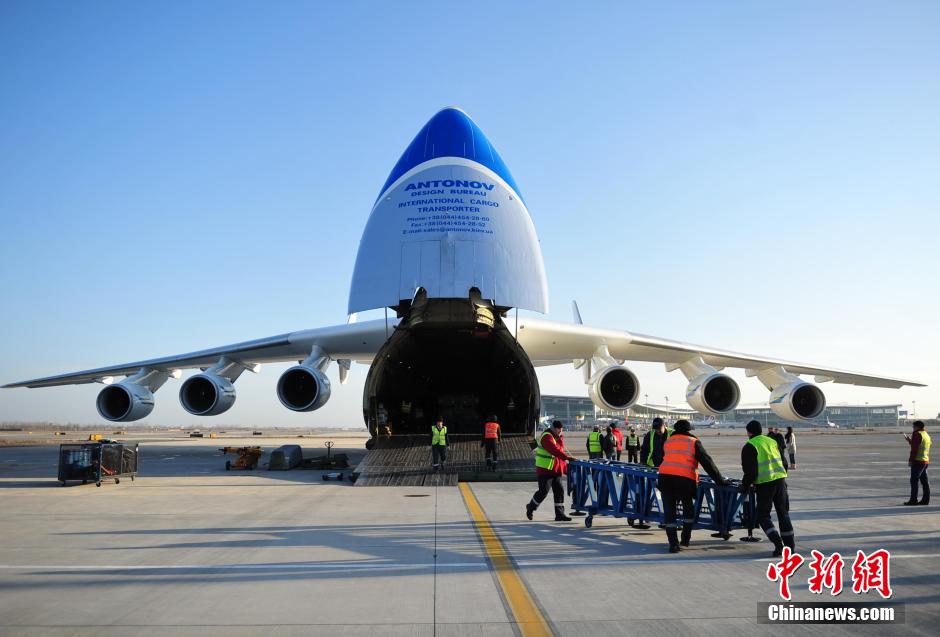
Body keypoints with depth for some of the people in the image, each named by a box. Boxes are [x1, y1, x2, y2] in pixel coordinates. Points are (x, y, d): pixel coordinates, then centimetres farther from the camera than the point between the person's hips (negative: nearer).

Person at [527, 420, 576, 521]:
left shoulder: (559, 437, 12)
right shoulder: (546, 437, -17)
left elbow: (560, 451, 12)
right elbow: (555, 450, -30)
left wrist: (565, 467, 5)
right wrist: (568, 457, -38)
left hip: (556, 469, 9)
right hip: (545, 469, -9)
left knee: (559, 490, 4)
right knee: (543, 491, -4)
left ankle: (559, 514, 7)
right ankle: (531, 507, 19)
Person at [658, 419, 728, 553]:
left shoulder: (667, 442, 21)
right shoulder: (693, 442, 9)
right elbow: (707, 462, 4)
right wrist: (720, 480, 6)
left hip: (665, 476, 2)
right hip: (685, 479, -2)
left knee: (669, 510, 8)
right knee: (688, 508, 21)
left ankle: (673, 543, 3)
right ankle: (685, 538, 25)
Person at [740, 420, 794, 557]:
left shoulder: (749, 447, -4)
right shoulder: (773, 442, 16)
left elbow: (750, 471, -9)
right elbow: (783, 462, 20)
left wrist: (744, 486, 4)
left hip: (764, 484, -5)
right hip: (780, 480, 5)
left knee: (763, 515, 6)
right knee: (783, 513, 16)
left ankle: (778, 543, -10)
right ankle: (790, 544, 18)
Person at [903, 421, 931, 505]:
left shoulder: (917, 434, -12)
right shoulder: (926, 435, 16)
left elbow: (914, 449, -16)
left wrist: (910, 460, -14)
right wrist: (910, 441, 28)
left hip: (918, 461, -9)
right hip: (925, 461, 9)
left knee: (914, 480, -6)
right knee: (924, 481, 9)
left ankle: (913, 500, -7)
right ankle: (926, 500, 10)